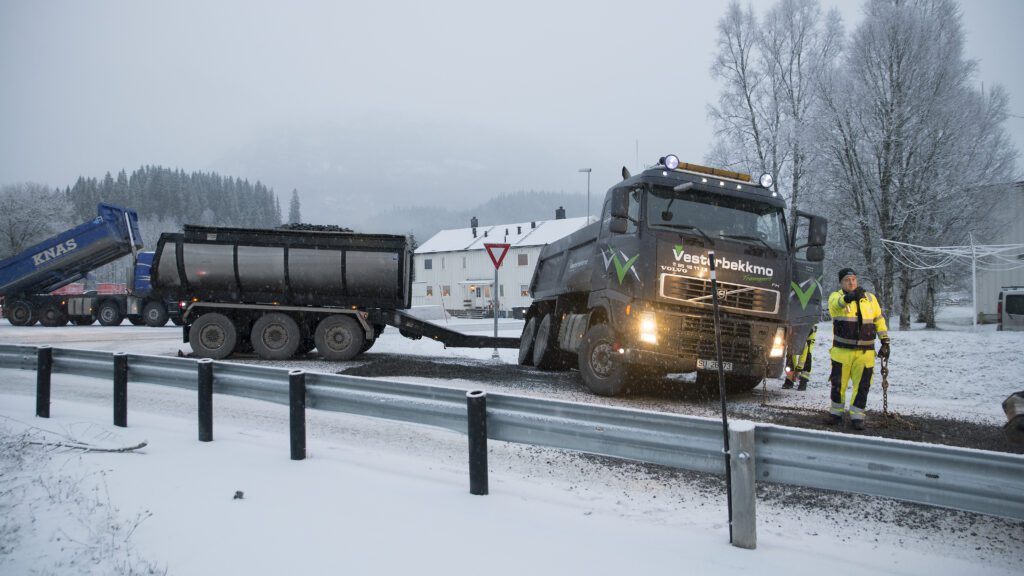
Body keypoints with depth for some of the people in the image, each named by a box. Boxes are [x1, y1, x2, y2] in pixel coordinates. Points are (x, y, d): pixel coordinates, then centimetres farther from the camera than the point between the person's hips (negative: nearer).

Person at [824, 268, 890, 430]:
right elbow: (836, 304, -28)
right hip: (842, 350, -2)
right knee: (838, 383, 8)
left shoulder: (870, 298, 9)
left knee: (862, 385, 3)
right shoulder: (836, 297, -2)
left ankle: (857, 415, 15)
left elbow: (879, 320, 17)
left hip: (865, 352, 2)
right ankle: (836, 412, 25)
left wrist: (885, 342, 11)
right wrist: (849, 297, -50)